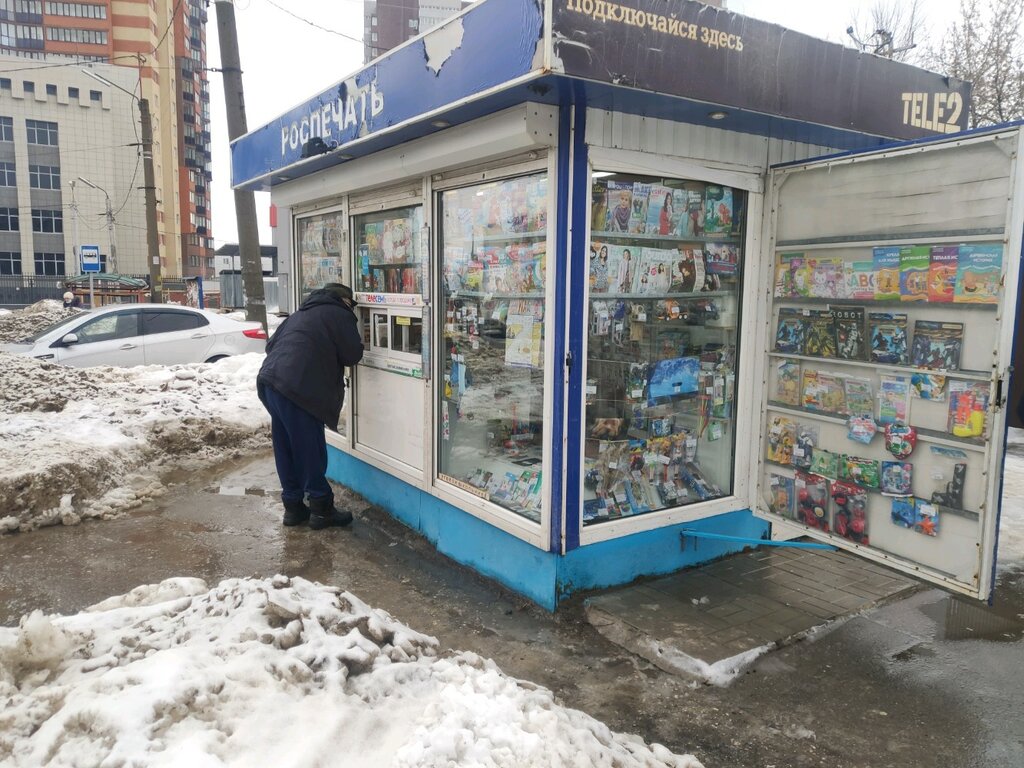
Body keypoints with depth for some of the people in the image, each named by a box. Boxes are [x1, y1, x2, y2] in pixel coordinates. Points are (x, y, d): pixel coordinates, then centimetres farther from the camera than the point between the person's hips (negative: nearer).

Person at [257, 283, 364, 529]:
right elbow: (352, 355, 4)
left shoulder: (303, 313, 28)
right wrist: (359, 343, 24)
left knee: (286, 449, 14)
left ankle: (293, 506, 23)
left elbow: (272, 344, 27)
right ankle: (321, 508, 9)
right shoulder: (340, 314, 5)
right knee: (311, 450, 1)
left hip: (269, 381, 8)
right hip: (297, 389, -8)